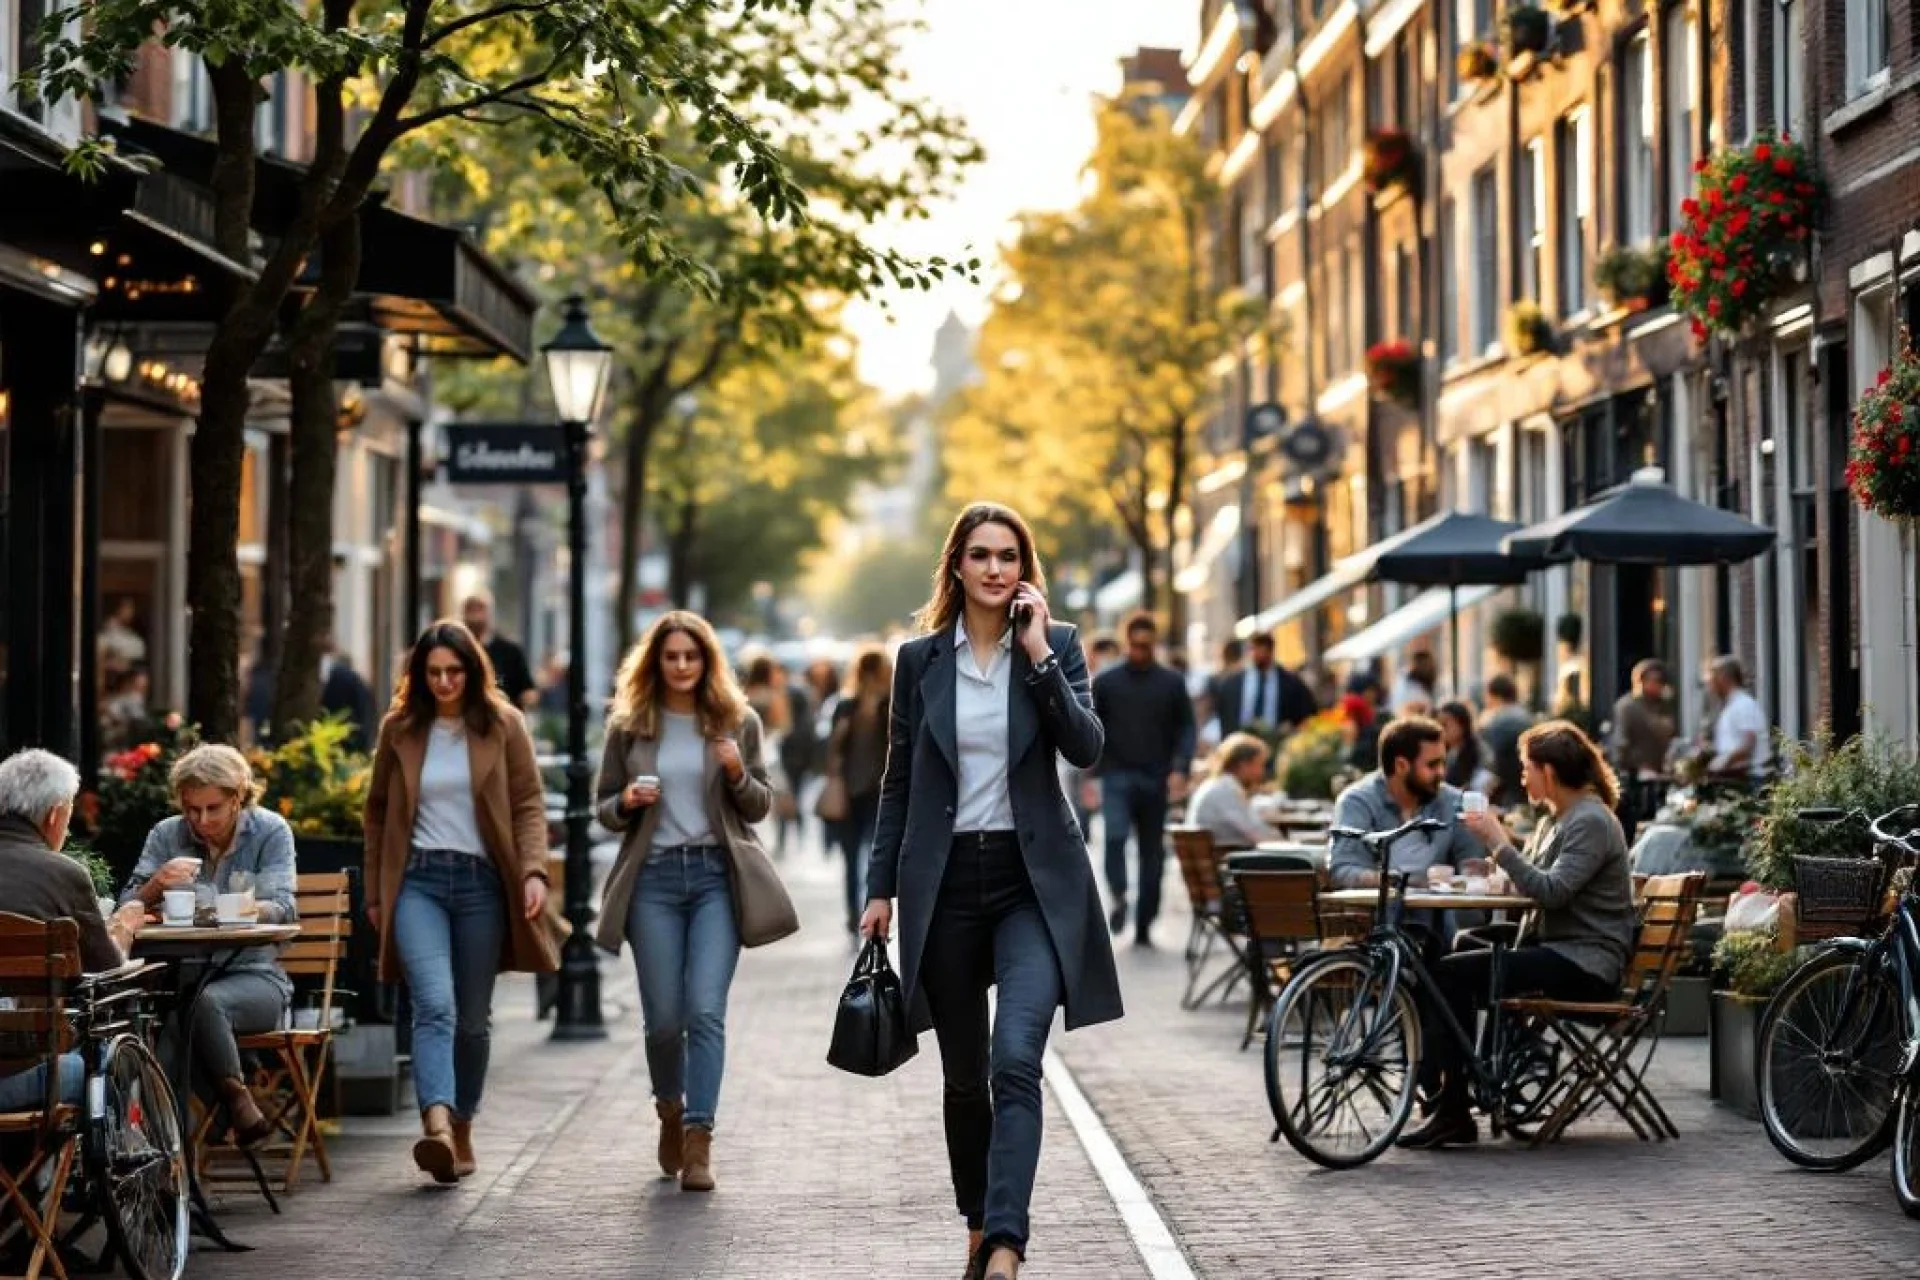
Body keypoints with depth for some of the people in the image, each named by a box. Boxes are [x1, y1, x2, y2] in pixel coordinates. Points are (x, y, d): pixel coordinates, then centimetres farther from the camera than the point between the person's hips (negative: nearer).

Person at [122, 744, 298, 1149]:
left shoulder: (270, 831, 2)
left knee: (203, 1003, -37)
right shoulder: (166, 835, 8)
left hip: (253, 975, -2)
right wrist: (157, 884, -19)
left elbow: (281, 908, -10)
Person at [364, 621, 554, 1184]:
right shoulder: (400, 729, 8)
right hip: (418, 880, 0)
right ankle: (437, 1126, -34)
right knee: (435, 1004, -19)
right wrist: (375, 892, 15)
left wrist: (534, 871, -13)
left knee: (472, 1017, 6)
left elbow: (529, 804, 1)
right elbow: (378, 812, 16)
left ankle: (462, 1132, 20)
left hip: (482, 881, 1)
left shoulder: (503, 725, 5)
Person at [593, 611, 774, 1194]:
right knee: (663, 1017, 3)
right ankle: (670, 1112, 31)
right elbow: (604, 806, 12)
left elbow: (762, 806, 9)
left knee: (706, 1009, -12)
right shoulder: (629, 725, 7)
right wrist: (627, 802, -10)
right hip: (654, 878, 1)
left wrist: (738, 775, -12)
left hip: (716, 874, -1)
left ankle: (698, 1139, -10)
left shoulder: (738, 721, 6)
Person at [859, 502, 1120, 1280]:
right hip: (944, 880, 2)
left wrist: (1038, 655, -16)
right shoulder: (920, 659, 5)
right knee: (963, 1075, 10)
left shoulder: (1057, 645, 2)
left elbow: (1086, 749, -11)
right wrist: (880, 888, 6)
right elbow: (899, 782, 9)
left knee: (1016, 1061, -18)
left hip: (1034, 879, -2)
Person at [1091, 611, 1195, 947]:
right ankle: (1119, 898, -19)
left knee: (1153, 853, 4)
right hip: (1117, 777, -1)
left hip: (1156, 780, 1)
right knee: (1115, 836, -25)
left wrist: (1180, 768, -11)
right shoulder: (1106, 682, 6)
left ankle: (1144, 925, 9)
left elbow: (1186, 728, 4)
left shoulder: (1172, 683, 6)